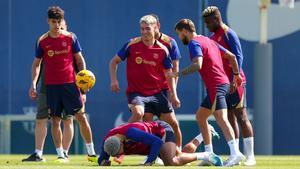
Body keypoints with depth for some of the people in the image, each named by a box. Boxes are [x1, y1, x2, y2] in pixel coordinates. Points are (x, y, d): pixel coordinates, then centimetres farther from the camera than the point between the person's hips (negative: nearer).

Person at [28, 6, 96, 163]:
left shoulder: (70, 37, 3)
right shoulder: (42, 41, 4)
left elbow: (79, 59, 8)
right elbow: (36, 64, 9)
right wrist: (33, 84, -1)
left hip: (70, 83, -1)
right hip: (51, 85, 1)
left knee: (81, 116, -2)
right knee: (55, 120, -1)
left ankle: (91, 152, 6)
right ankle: (60, 155, 3)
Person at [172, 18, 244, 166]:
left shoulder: (194, 43, -7)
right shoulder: (208, 41, 22)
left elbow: (197, 65, -23)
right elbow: (231, 56, 24)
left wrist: (178, 74, -16)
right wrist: (236, 74, 33)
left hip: (216, 86, -10)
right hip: (222, 82, 10)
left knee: (221, 118, -18)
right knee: (200, 116, 14)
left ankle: (235, 153, -31)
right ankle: (209, 154, 14)